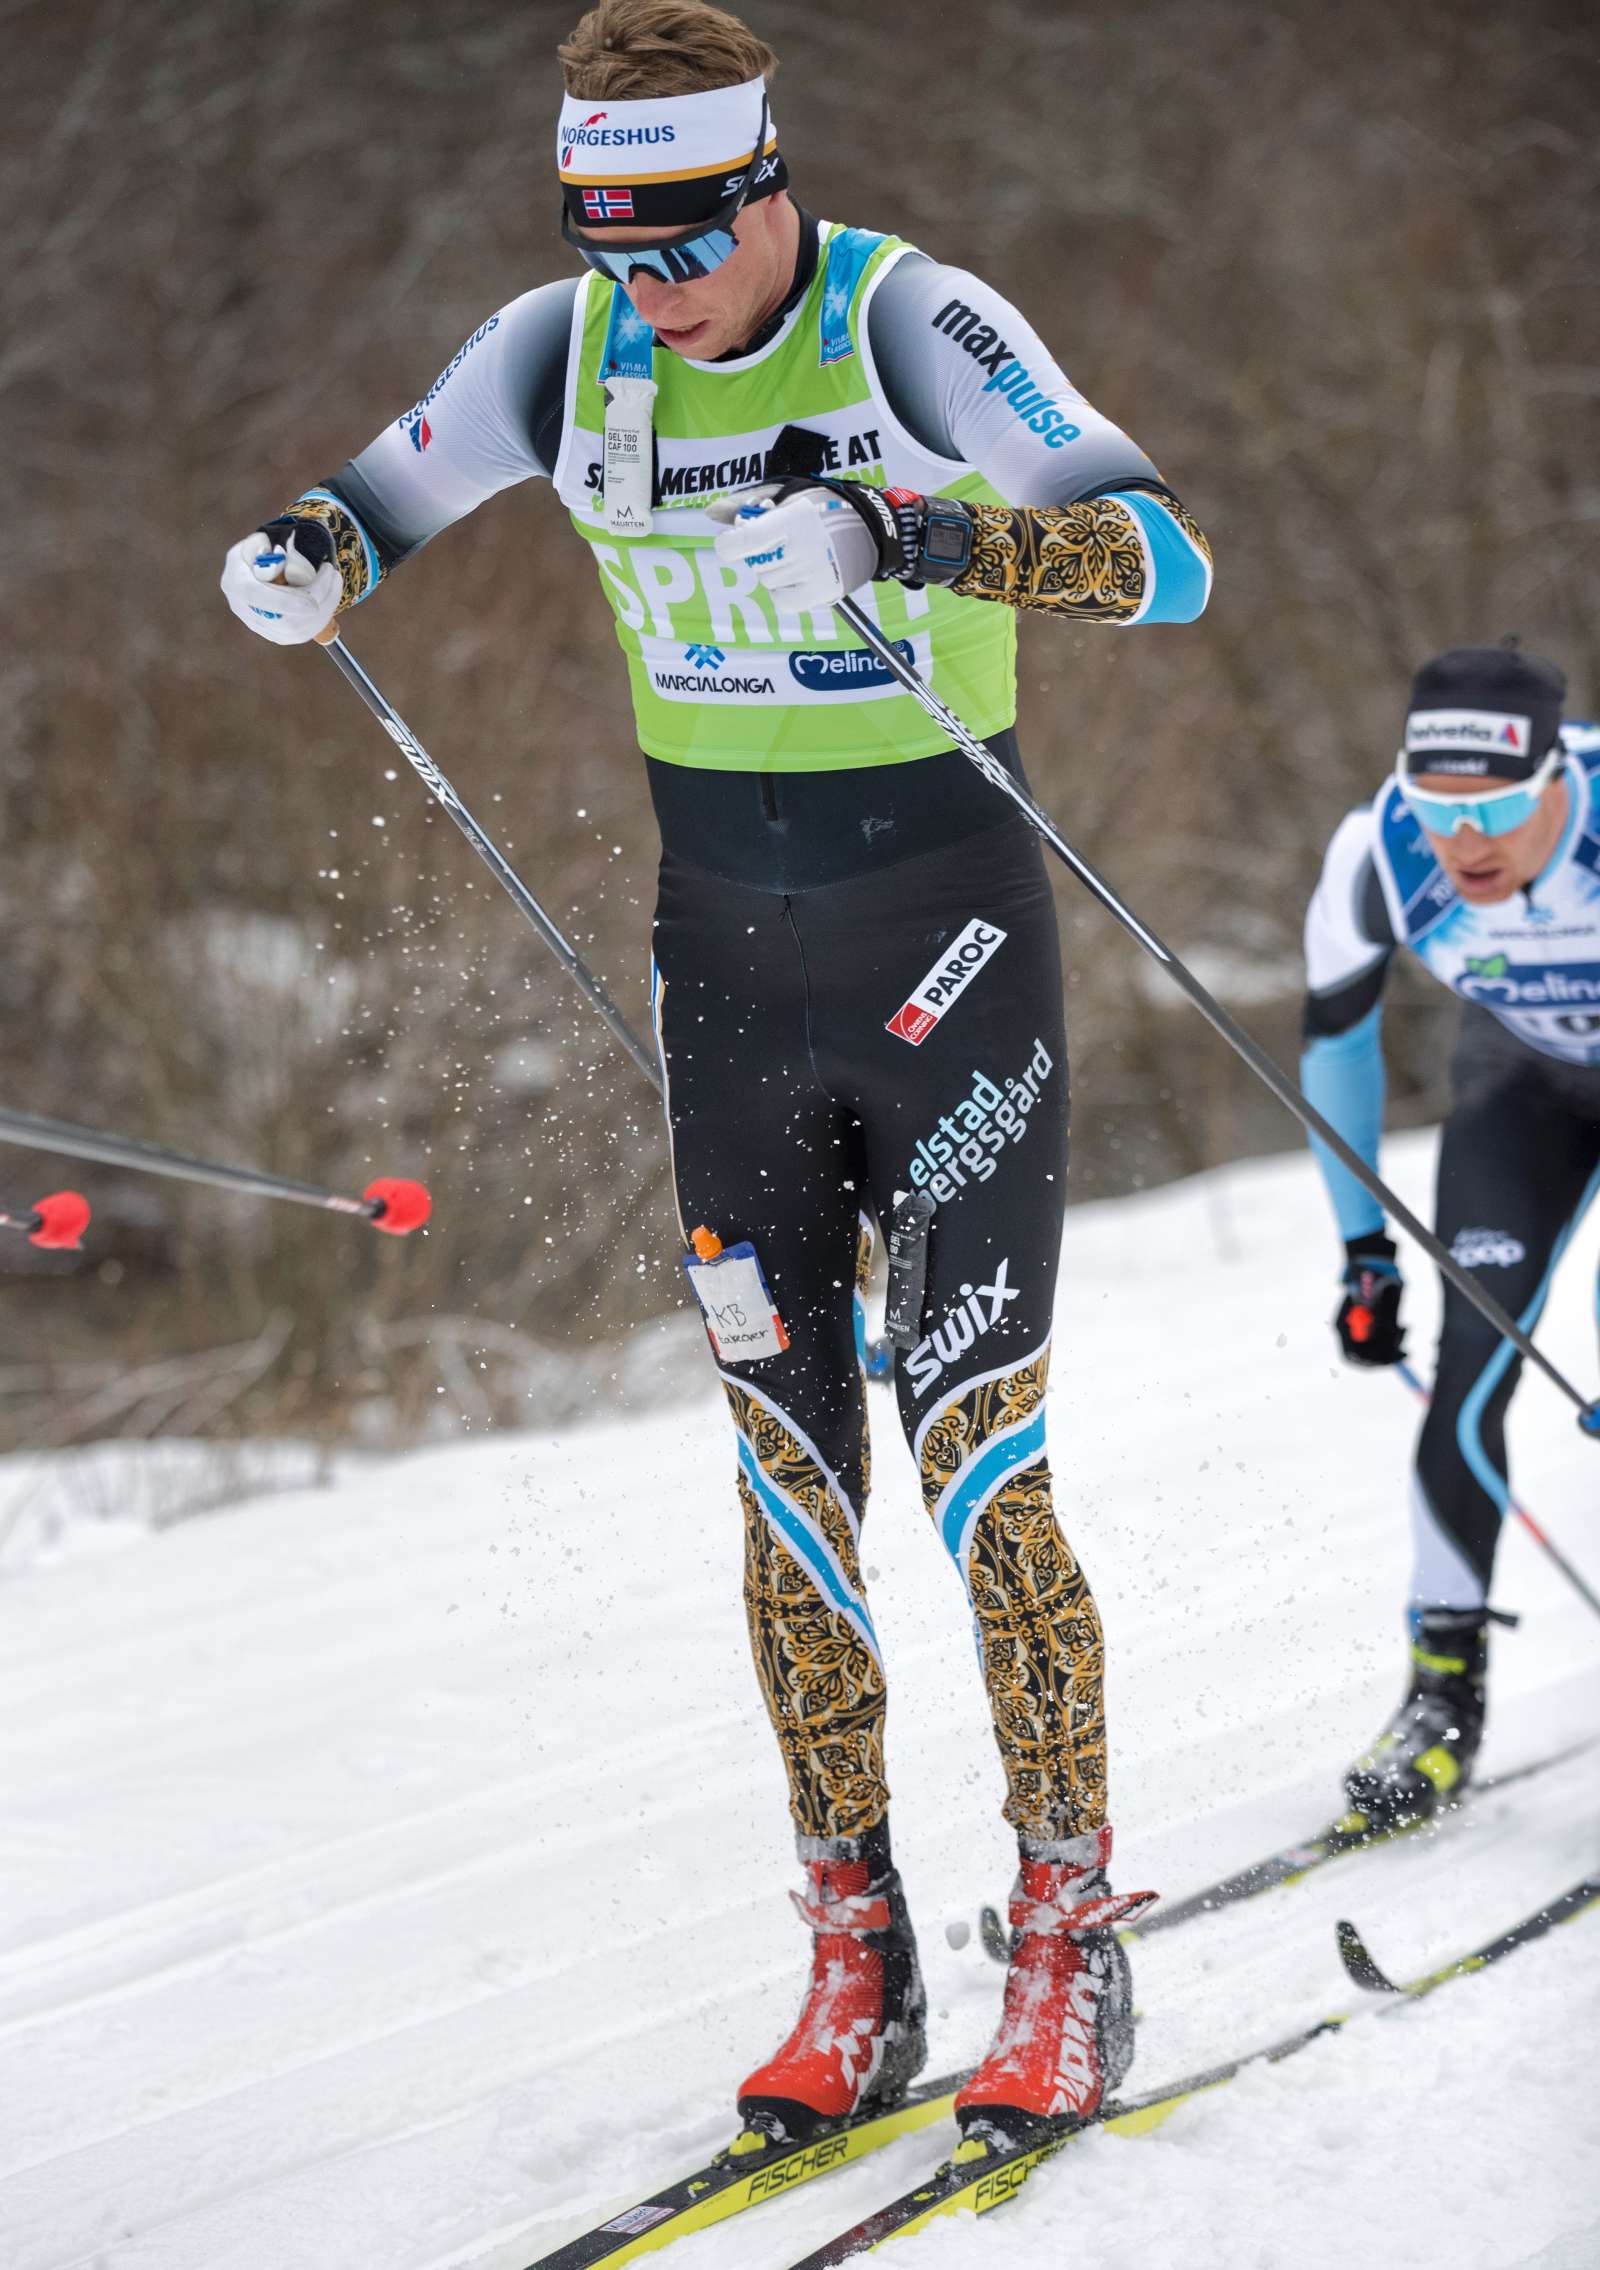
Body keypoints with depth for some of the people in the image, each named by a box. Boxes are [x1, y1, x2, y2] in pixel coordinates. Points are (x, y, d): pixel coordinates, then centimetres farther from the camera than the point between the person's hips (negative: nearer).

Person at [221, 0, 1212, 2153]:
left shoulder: (912, 324, -15)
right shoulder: (564, 350, -1)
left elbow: (1168, 555, -23)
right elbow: (374, 505, 10)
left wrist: (947, 542, -42)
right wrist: (301, 561, -15)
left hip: (949, 944, -5)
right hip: (730, 959, 5)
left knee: (974, 1464, -7)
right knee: (789, 1469, 6)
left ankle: (1071, 1954, 5)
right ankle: (856, 1964, 15)